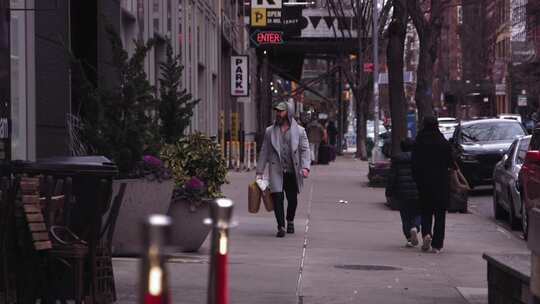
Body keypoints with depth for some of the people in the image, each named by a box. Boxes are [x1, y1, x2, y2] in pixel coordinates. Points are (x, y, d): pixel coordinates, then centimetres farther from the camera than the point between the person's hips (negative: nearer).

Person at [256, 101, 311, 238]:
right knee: (277, 197, -12)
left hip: (292, 172, 0)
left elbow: (305, 150, -1)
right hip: (276, 171, 0)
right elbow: (264, 152, 10)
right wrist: (259, 172, 5)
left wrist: (305, 167, -16)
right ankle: (281, 227, -8)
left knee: (292, 199, 9)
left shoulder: (299, 131, 5)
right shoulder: (270, 131, 9)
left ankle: (290, 221, 34)